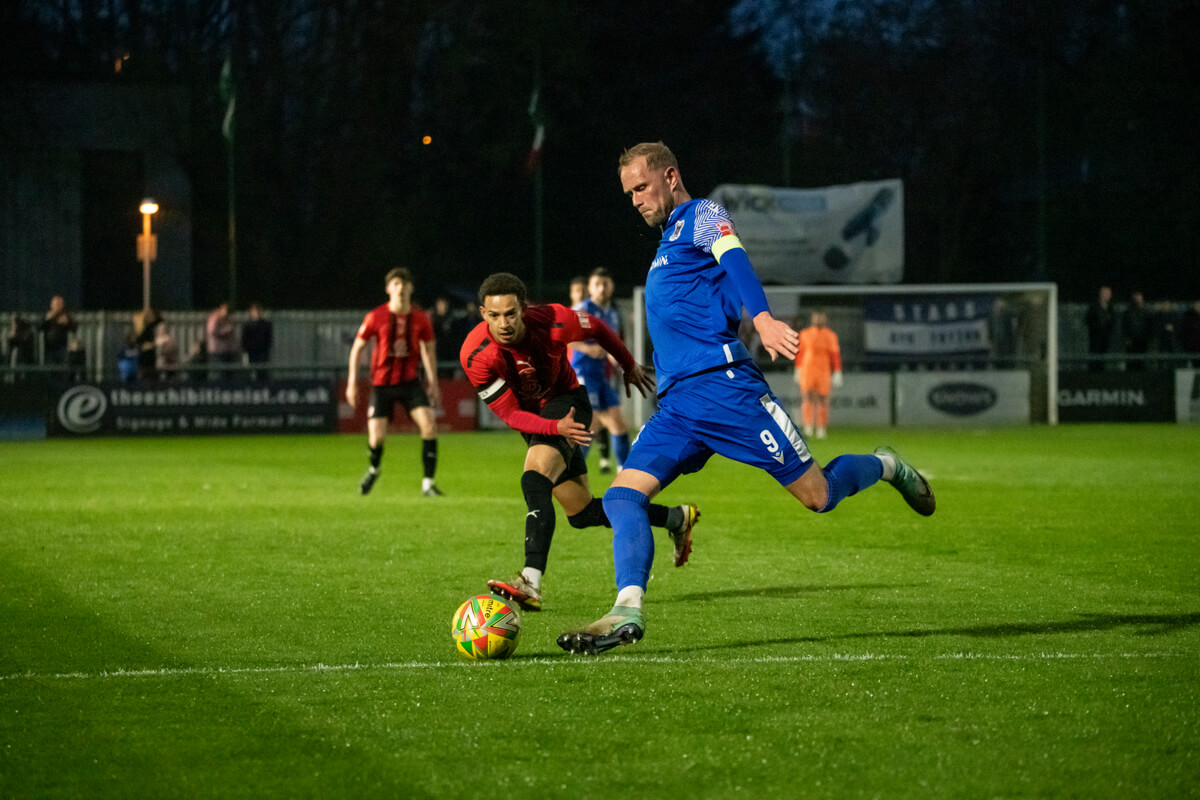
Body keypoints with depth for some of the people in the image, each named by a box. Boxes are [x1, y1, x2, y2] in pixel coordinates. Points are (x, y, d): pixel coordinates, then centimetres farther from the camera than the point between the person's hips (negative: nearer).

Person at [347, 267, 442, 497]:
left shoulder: (421, 318, -2)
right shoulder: (375, 317, -7)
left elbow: (428, 349, 12)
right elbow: (357, 348, 2)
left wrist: (432, 382, 10)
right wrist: (352, 382, 0)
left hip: (410, 381, 1)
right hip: (382, 383, -1)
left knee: (429, 424, -19)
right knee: (377, 436, -9)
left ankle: (428, 483, -11)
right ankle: (373, 469, 28)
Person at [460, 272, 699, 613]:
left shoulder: (553, 322, -27)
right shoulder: (475, 355, -26)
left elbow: (597, 328, -3)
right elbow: (510, 414, -21)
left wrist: (629, 366, 13)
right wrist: (557, 428, -38)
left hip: (567, 403, -4)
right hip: (532, 419, 4)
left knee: (535, 479, -31)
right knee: (583, 514, 11)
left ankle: (531, 582, -44)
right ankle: (676, 518, 29)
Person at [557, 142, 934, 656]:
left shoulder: (701, 217, 1)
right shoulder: (667, 244, 26)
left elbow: (734, 260, -20)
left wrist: (763, 320, -38)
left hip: (724, 385, -8)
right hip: (676, 406, 8)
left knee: (818, 496, -3)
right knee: (622, 496, -13)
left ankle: (886, 468, 26)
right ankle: (627, 611, -24)